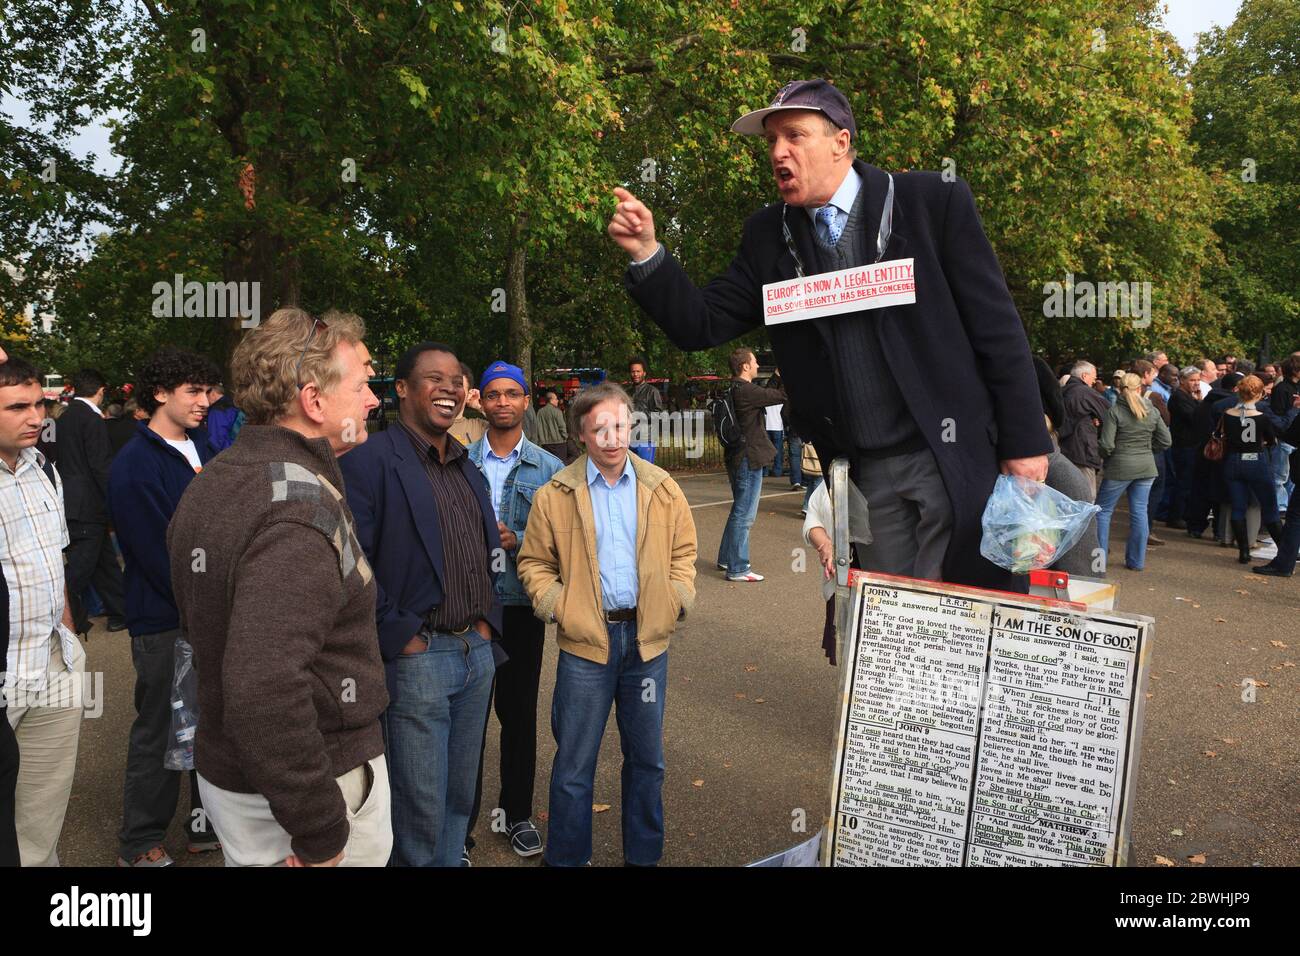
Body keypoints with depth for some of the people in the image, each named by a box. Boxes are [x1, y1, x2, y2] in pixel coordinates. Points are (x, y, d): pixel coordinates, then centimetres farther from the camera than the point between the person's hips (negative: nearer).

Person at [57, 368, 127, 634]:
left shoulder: (65, 418, 12)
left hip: (71, 500, 9)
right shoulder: (93, 420, -14)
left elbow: (63, 461, 17)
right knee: (80, 567, -4)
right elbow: (101, 466, -18)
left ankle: (121, 613, 21)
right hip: (88, 506, -9)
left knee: (105, 561, 15)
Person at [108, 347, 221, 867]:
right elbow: (158, 555, -19)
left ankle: (209, 824, 32)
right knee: (159, 732, 6)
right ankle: (140, 844, 24)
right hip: (165, 623, -7)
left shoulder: (202, 448, 8)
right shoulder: (134, 465, -15)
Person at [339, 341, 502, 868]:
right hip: (417, 658, -7)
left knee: (460, 796, 18)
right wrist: (398, 637, -15)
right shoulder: (370, 460, -11)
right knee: (421, 806, 3)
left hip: (478, 651, 7)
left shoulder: (469, 469, 14)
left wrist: (487, 622, 8)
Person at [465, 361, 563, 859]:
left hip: (521, 605, 1)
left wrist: (516, 540, -16)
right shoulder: (460, 462, 3)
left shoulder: (549, 468, 3)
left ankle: (518, 814, 29)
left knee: (519, 711, 12)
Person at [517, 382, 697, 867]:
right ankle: (566, 856, 25)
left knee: (646, 758, 16)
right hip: (585, 642, -2)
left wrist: (678, 600, -1)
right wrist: (557, 606, -9)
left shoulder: (661, 488, 2)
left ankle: (644, 854, 33)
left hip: (648, 639, 2)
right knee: (574, 763, 7)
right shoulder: (556, 495, -3)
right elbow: (534, 562, 4)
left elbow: (683, 550, 12)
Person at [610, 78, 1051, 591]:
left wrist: (1025, 443, -6)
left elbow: (997, 329, -4)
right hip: (866, 473, 3)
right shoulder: (767, 235, 7)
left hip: (954, 454, -3)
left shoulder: (935, 202, -3)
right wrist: (647, 253, -11)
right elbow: (700, 325, 4)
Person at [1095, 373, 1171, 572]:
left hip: (1120, 466, -4)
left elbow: (1107, 444, -14)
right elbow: (1165, 441, 7)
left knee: (1103, 510, 6)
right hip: (1146, 466, 5)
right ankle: (1137, 561, 15)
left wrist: (1103, 458, 6)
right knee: (1140, 511, 10)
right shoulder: (1152, 411, 4)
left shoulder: (1114, 411, -10)